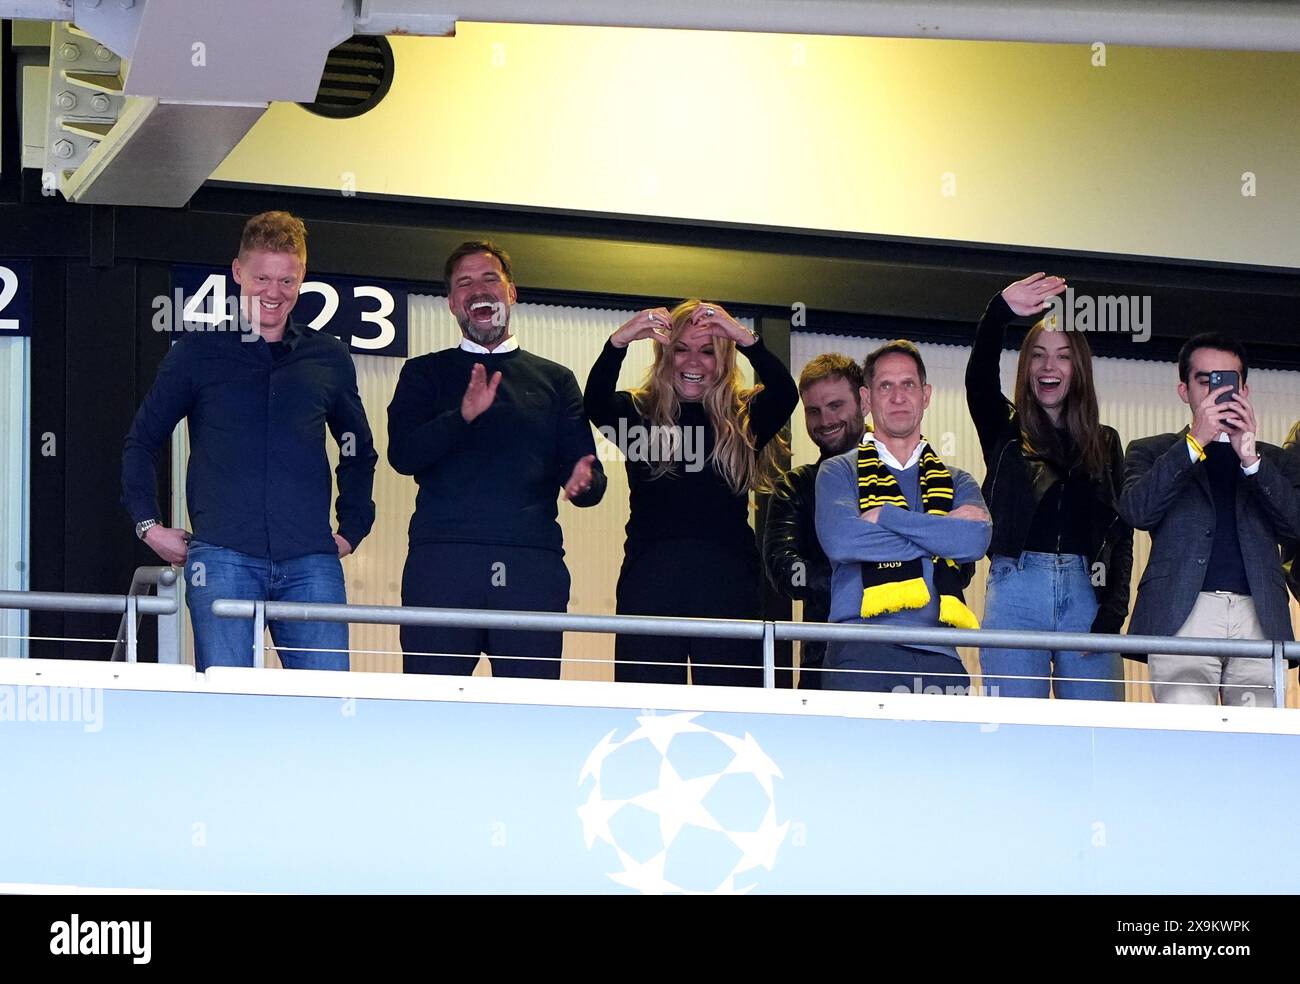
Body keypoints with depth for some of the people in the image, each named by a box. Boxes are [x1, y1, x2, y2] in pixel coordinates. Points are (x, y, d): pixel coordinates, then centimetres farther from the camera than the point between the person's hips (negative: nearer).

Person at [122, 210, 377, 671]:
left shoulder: (329, 359, 15)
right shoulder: (199, 352, 9)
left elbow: (358, 451, 27)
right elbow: (142, 440, 16)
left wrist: (352, 528, 17)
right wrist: (148, 524, 6)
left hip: (311, 563, 2)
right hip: (222, 558, -2)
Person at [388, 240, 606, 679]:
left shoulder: (555, 379, 22)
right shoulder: (425, 374, 18)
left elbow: (589, 473, 15)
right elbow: (403, 453, 2)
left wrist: (584, 482, -10)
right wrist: (463, 416, -15)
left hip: (533, 561, 1)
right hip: (441, 559, -1)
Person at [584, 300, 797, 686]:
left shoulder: (745, 417, 13)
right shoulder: (638, 411, 11)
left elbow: (785, 395, -7)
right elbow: (595, 403, -9)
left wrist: (745, 339, -23)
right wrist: (618, 342, -26)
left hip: (727, 582, 1)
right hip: (650, 581, 0)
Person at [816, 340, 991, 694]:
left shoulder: (955, 483, 22)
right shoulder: (840, 472, 14)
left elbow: (975, 541, 0)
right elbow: (839, 540, -7)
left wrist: (885, 517, -3)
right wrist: (939, 537, 0)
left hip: (937, 653, 3)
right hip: (864, 650, -2)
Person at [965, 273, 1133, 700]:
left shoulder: (1105, 443, 17)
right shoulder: (1005, 431, 12)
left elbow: (1121, 532, 10)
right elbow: (979, 377, -9)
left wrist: (1113, 611, -4)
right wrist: (1001, 312, -28)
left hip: (1086, 591, 1)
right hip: (1016, 588, -1)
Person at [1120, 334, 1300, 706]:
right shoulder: (1152, 452, 22)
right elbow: (1137, 510, 0)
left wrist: (1251, 459, -3)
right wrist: (1195, 441, -6)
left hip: (1260, 619, 2)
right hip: (1183, 616, -2)